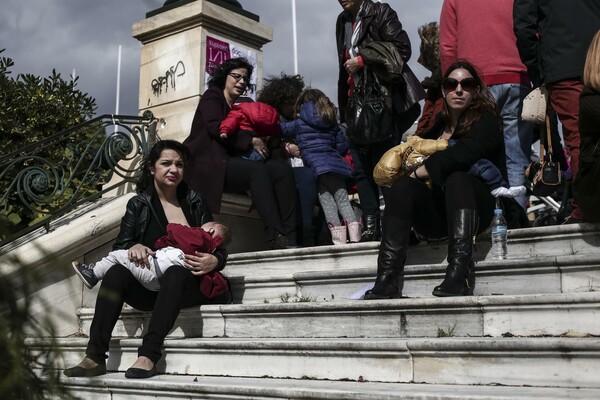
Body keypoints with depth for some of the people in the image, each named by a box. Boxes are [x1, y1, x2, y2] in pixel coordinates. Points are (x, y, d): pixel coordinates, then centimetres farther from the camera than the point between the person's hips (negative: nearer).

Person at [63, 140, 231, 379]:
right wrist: (133, 248, -21)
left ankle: (148, 357, -45)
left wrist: (214, 261, -18)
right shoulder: (138, 204, 11)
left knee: (176, 271, -35)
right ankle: (95, 357, -33)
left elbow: (218, 249, 6)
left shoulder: (195, 202, 9)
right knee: (117, 272, -28)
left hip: (187, 284, -1)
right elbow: (119, 247, 3)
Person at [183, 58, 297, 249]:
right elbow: (215, 128, -9)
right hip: (209, 163, -6)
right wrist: (251, 141, -7)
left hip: (230, 161, 6)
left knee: (283, 169, -18)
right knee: (258, 170, -33)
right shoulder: (212, 96, 10)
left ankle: (289, 235, -34)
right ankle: (275, 237, -43)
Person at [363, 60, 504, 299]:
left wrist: (417, 172, -12)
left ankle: (459, 274, -47)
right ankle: (387, 279, -37)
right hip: (437, 215, 4)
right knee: (404, 186, -23)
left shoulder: (486, 121, 2)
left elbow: (463, 154, -19)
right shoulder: (439, 125, 18)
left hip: (478, 209, -4)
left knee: (457, 179, -33)